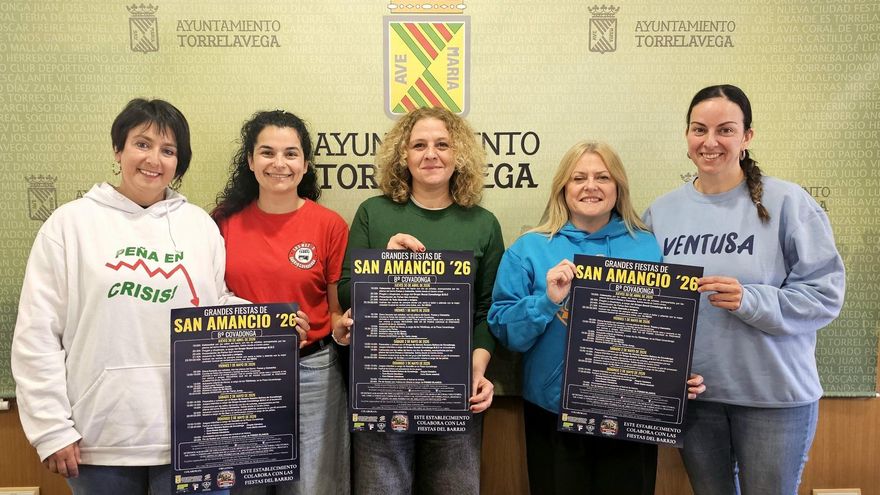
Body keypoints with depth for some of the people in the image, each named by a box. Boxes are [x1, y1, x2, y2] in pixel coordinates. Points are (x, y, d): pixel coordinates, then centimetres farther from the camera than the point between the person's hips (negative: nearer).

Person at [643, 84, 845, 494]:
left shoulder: (786, 202, -8)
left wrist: (749, 300, -24)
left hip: (775, 395, -3)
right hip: (691, 394, 3)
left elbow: (825, 293, -10)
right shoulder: (662, 212, 3)